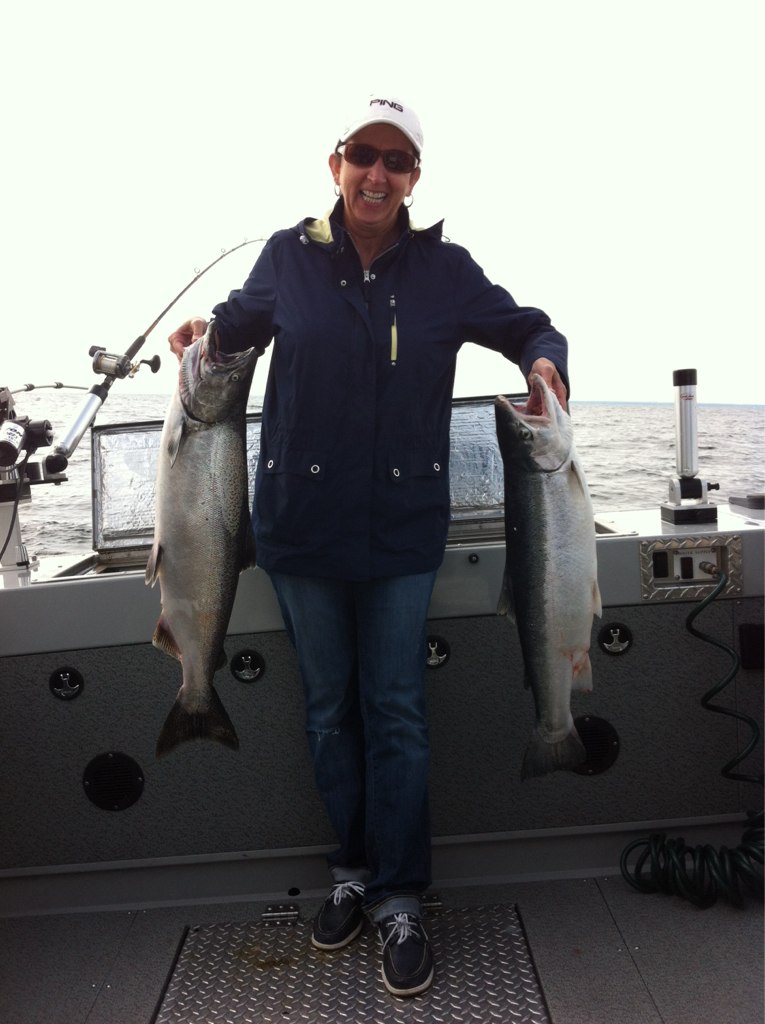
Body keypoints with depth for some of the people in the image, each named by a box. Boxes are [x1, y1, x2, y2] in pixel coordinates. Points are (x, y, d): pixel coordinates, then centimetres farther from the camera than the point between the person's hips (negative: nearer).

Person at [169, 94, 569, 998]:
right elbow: (242, 320, 17)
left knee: (395, 713, 4)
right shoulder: (288, 257, 1)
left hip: (401, 530, -1)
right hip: (300, 525, 2)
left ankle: (399, 903, 18)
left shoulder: (444, 269, 0)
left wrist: (545, 362, -11)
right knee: (329, 707, 13)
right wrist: (203, 333, -4)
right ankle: (355, 868, 33)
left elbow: (527, 327, 11)